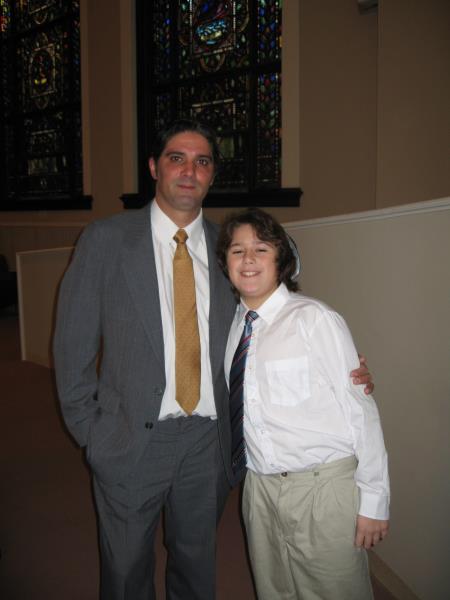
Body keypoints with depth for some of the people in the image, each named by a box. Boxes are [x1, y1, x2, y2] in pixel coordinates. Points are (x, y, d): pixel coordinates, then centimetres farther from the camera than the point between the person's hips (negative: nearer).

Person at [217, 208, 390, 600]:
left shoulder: (314, 319, -15)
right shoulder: (233, 327, 4)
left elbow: (361, 409, -14)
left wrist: (374, 501, -11)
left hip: (324, 486, -5)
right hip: (260, 487, 6)